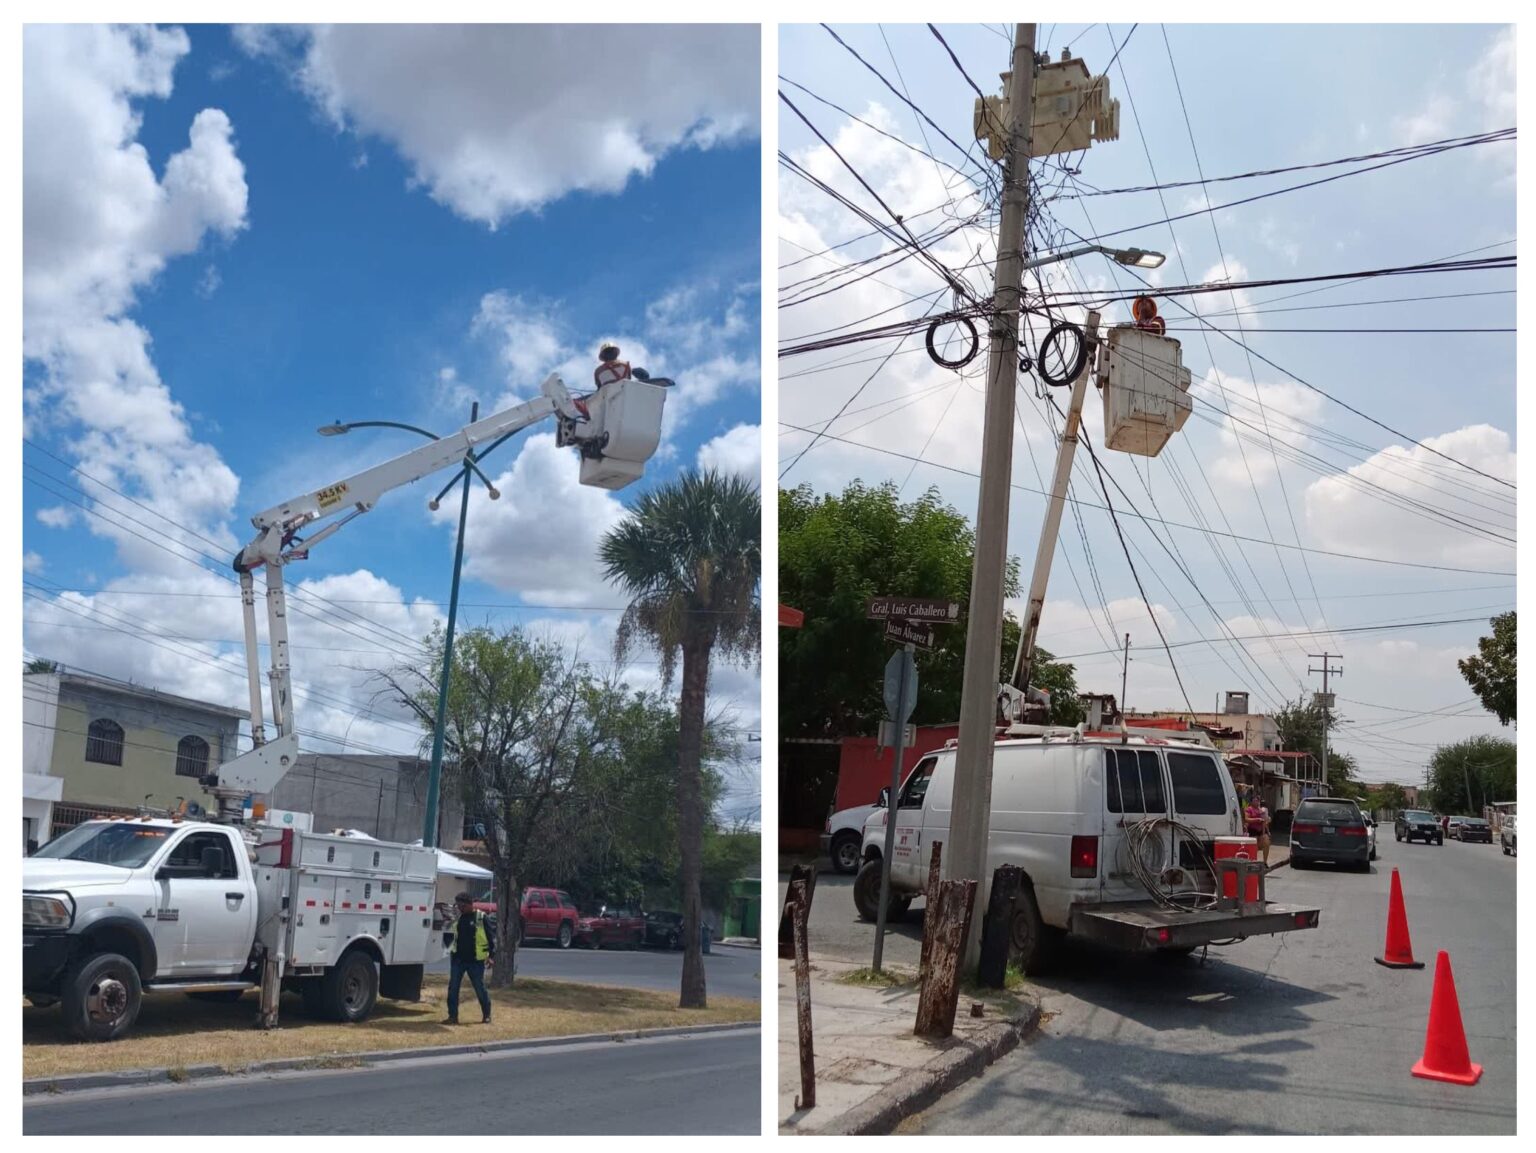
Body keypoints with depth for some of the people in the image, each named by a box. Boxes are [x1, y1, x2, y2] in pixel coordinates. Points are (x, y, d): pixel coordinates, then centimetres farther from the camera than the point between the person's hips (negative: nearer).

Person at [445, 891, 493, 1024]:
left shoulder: (481, 917, -8)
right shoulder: (458, 917, 6)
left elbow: (490, 937, -6)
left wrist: (491, 955, -11)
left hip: (475, 960, -4)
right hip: (457, 958, 4)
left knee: (480, 989, 4)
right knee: (453, 988, 1)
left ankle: (487, 1015, 18)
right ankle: (453, 1016, 9)